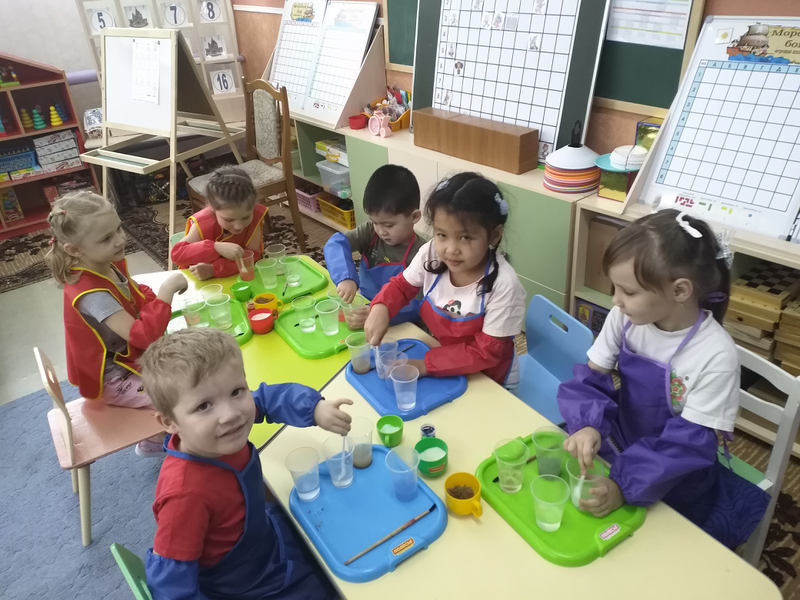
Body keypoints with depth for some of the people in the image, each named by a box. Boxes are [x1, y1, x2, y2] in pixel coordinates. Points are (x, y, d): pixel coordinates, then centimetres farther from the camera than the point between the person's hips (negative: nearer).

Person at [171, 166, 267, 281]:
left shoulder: (255, 215, -18)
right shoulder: (203, 223, -21)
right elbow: (176, 254, -25)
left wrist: (213, 269, -32)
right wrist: (216, 248, -38)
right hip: (204, 281, -1)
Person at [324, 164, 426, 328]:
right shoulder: (371, 231, -4)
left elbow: (418, 304, -23)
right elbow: (336, 244, -15)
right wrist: (345, 277, -32)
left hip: (400, 326, -4)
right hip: (363, 307, 5)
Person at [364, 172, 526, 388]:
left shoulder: (503, 285, -29)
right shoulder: (430, 254, -17)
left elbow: (487, 352, -22)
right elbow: (402, 284, 3)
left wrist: (426, 365, -26)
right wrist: (381, 307, -18)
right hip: (443, 357, 4)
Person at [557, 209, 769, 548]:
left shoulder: (715, 356, -26)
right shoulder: (625, 318, -14)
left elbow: (690, 443, -24)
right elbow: (590, 377, -8)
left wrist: (624, 486, -32)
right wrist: (588, 425, -29)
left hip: (673, 477, -4)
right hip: (619, 444, 4)